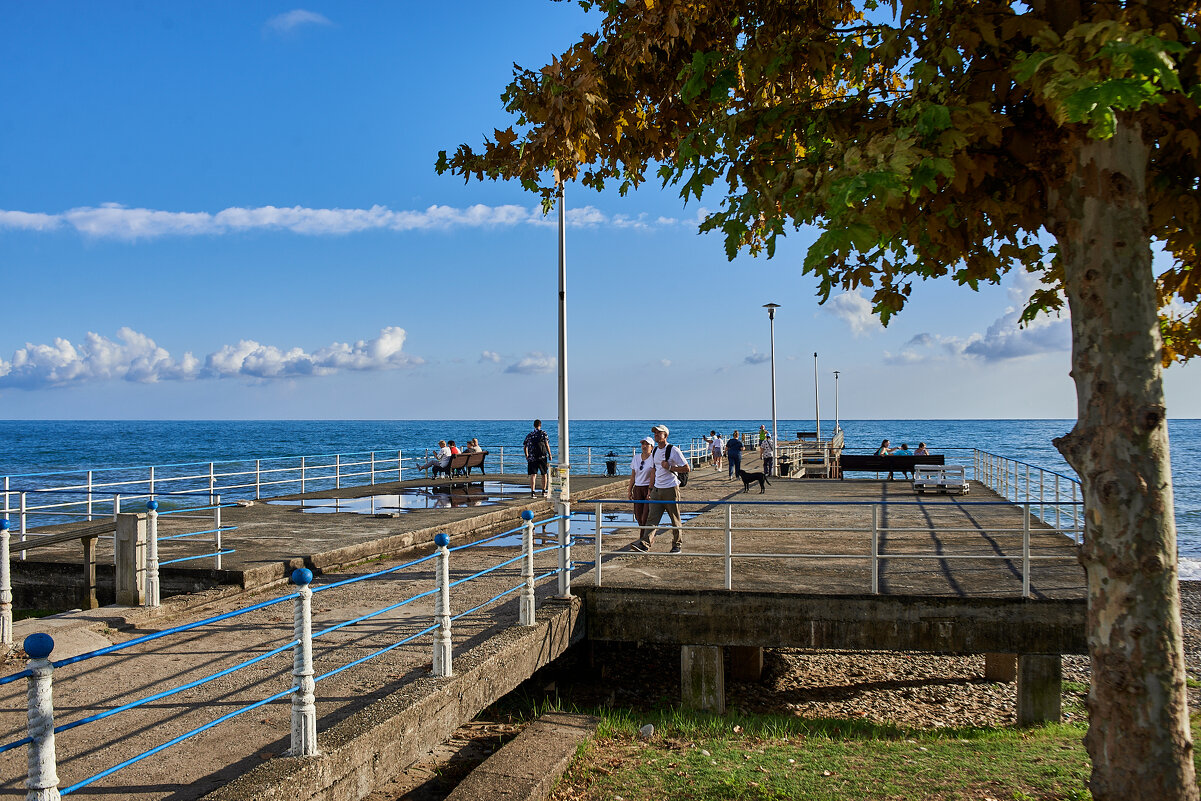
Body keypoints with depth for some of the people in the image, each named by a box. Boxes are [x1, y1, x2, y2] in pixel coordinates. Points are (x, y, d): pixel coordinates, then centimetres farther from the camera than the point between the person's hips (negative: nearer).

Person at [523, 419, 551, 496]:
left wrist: (526, 456, 29)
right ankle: (544, 491, 17)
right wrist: (550, 455, 1)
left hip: (531, 457, 2)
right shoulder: (543, 433, 2)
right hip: (542, 457, -1)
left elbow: (524, 447, 14)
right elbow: (547, 444, -7)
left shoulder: (529, 435, 11)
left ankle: (532, 491, -15)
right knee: (544, 474, 13)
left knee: (533, 475, -3)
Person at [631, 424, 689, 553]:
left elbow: (686, 468, -9)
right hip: (657, 489, 6)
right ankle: (645, 543, -16)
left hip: (671, 489, -6)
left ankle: (678, 544, 18)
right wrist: (651, 488, 20)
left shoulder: (673, 450, -9)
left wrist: (670, 467, -17)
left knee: (675, 519, 5)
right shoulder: (654, 452, 12)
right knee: (652, 517, -6)